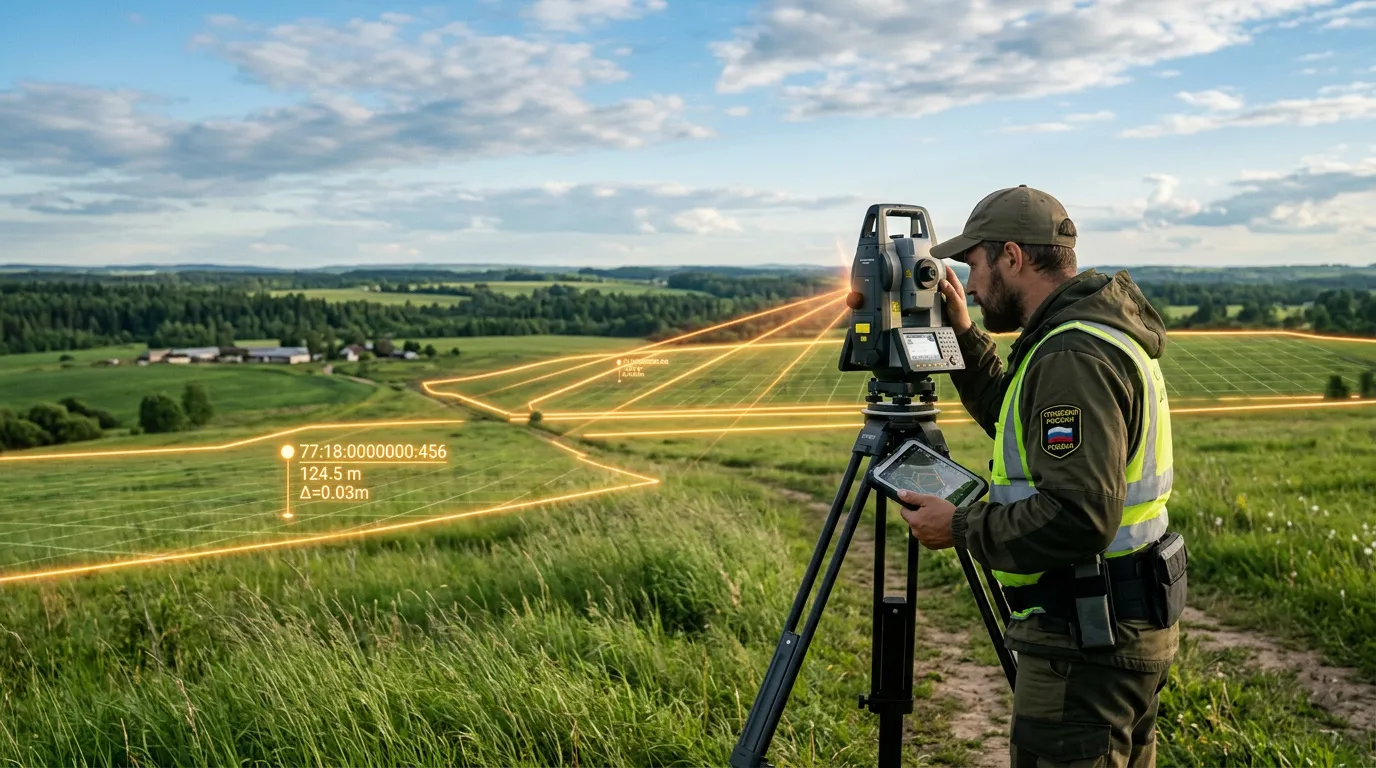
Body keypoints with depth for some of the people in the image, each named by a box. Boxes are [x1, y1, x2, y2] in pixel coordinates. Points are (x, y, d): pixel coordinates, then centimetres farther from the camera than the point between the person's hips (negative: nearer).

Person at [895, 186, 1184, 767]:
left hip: (1087, 643, -11)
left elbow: (1079, 519, -30)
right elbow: (1017, 424, 24)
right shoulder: (1100, 332, 10)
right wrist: (965, 337, 16)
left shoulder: (1076, 357, -23)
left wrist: (960, 528, -19)